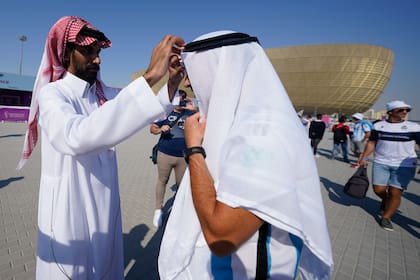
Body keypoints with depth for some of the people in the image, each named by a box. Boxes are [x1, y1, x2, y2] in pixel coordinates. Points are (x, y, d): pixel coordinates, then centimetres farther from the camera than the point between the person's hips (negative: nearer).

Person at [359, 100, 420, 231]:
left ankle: (386, 217, 15)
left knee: (395, 193, -3)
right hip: (381, 163, 2)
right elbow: (371, 142, 8)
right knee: (379, 189, 2)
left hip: (405, 166, -1)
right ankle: (385, 200, 37)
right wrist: (364, 157, 2)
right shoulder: (378, 125, 2)